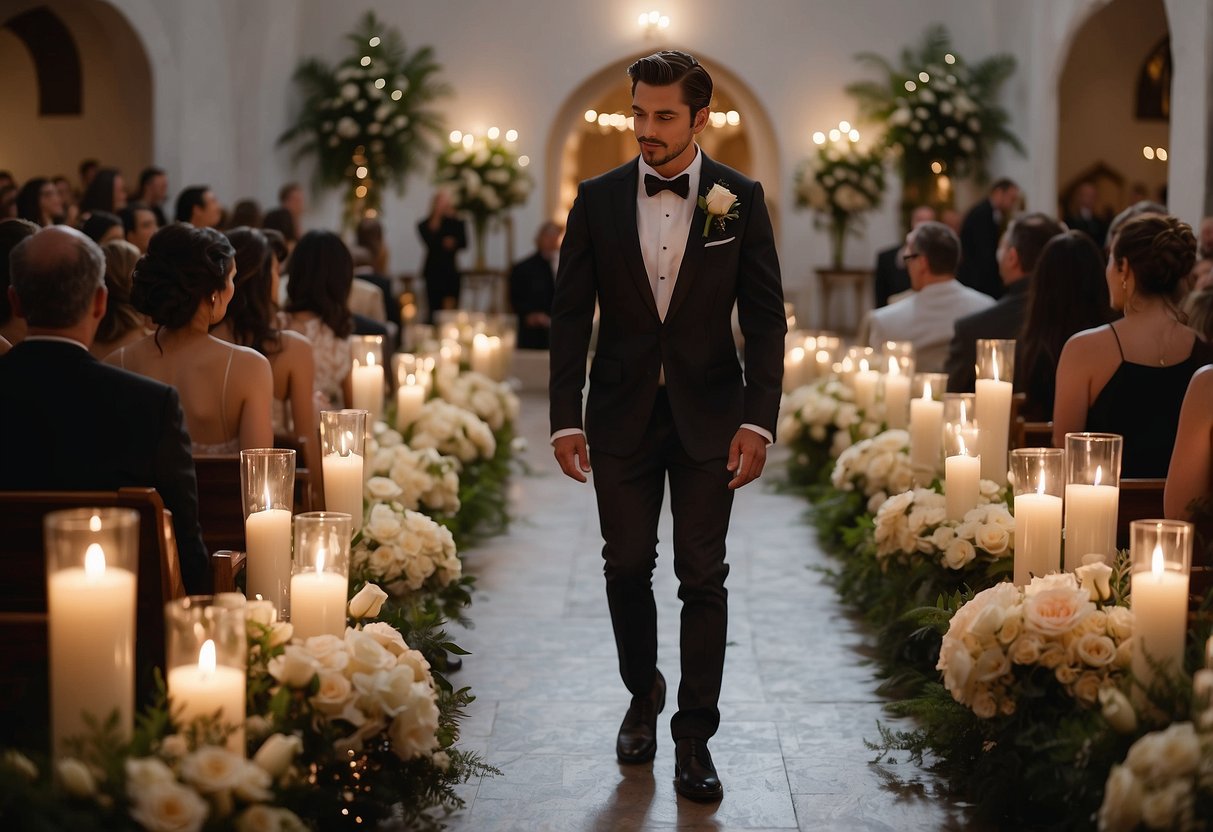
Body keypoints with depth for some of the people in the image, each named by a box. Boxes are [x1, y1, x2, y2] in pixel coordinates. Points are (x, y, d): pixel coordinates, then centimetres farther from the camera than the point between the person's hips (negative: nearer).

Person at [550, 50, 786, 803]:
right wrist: (565, 418, -3)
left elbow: (766, 317, -3)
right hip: (623, 415, 2)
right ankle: (643, 692, 34)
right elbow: (571, 314, 2)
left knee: (703, 578, 2)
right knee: (627, 567, 10)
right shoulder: (598, 199, 0)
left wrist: (759, 420, -12)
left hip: (707, 415, -1)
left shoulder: (741, 199, -3)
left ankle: (695, 736, 11)